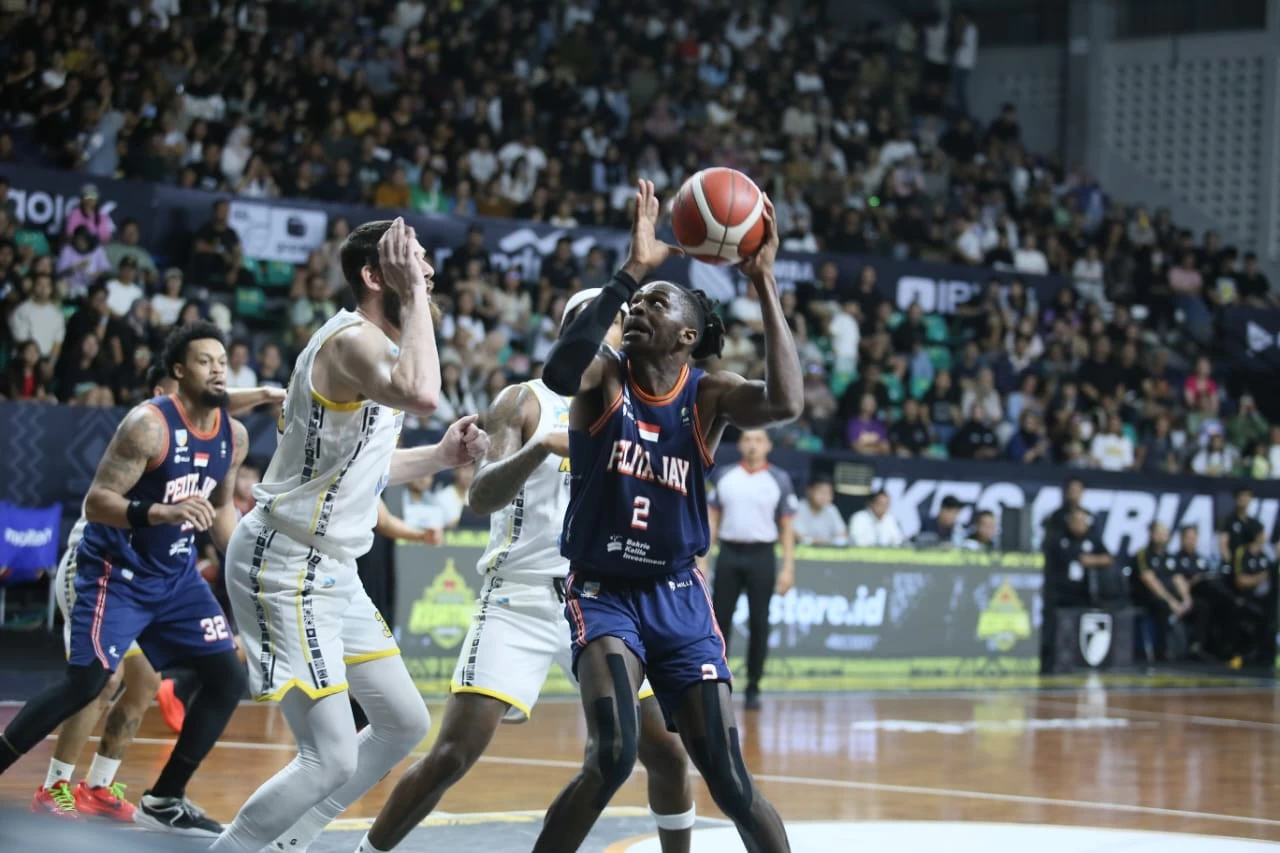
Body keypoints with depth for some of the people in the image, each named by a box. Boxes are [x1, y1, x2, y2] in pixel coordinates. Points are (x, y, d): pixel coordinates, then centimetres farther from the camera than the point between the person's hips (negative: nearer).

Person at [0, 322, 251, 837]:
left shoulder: (234, 437, 1)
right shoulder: (149, 425, -21)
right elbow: (95, 502, -23)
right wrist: (162, 512, -38)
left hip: (176, 574, 7)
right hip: (117, 571, -7)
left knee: (228, 679, 1)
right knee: (86, 683, -18)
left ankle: (163, 800, 9)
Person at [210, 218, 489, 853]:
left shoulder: (373, 343, 13)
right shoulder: (352, 339, -19)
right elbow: (421, 394, -42)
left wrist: (442, 456, 12)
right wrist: (414, 294, -31)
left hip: (330, 570, 11)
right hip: (285, 567, -11)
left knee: (405, 724, 17)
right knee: (332, 757, -13)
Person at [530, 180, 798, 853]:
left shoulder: (709, 397, -3)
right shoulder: (605, 377, -6)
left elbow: (786, 404, -25)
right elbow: (558, 373, -32)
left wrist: (764, 282, -25)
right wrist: (631, 269, -33)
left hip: (678, 596, 2)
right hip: (603, 592, -2)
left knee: (729, 782, -2)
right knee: (612, 753, -25)